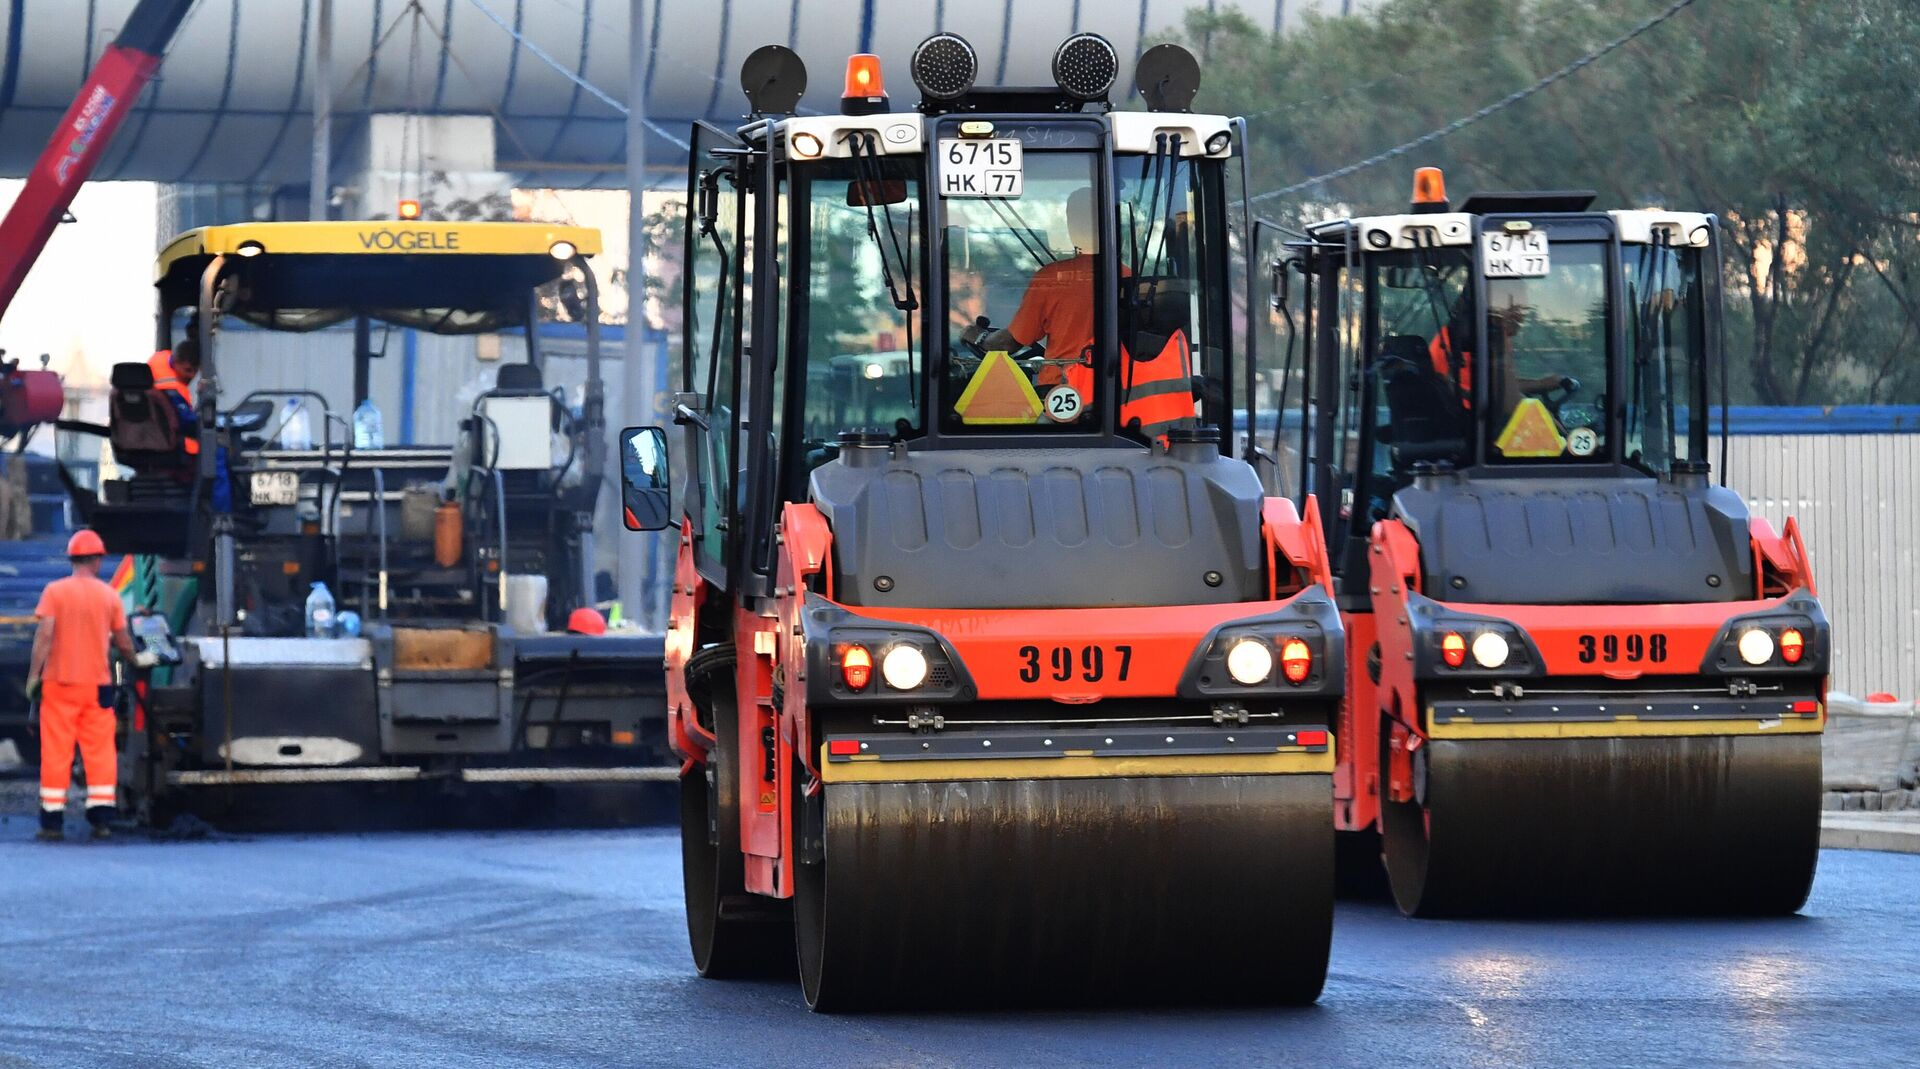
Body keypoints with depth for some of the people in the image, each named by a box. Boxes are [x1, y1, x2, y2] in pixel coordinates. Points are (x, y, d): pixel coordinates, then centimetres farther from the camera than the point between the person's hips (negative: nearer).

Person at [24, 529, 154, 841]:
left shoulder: (55, 591, -4)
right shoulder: (109, 595, 2)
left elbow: (45, 635, -11)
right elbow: (123, 641, 8)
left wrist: (33, 676, -7)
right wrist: (137, 660, 28)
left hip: (59, 683, -1)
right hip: (97, 684, 1)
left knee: (56, 752, 1)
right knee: (100, 752, 6)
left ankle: (52, 821, 0)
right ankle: (100, 818, 3)